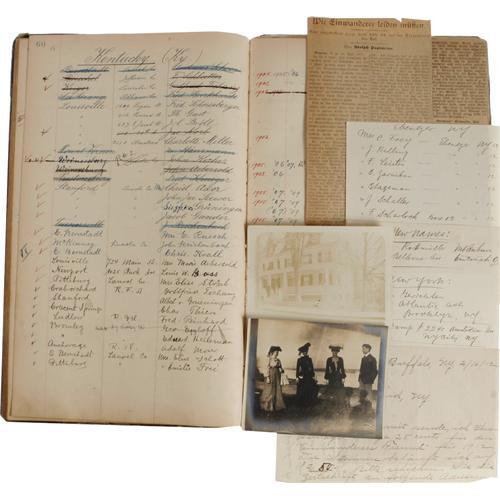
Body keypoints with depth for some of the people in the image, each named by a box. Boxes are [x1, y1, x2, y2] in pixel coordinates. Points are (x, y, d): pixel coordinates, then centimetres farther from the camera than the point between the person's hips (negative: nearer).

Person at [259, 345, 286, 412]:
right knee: (270, 391, 0)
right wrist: (268, 377, -16)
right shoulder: (270, 359, -6)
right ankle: (268, 406, 10)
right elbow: (268, 368, -11)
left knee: (277, 391, 7)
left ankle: (276, 405, 16)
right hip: (271, 376, -6)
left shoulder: (278, 360, 9)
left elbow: (281, 368, 11)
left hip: (277, 377, 6)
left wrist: (281, 370, -12)